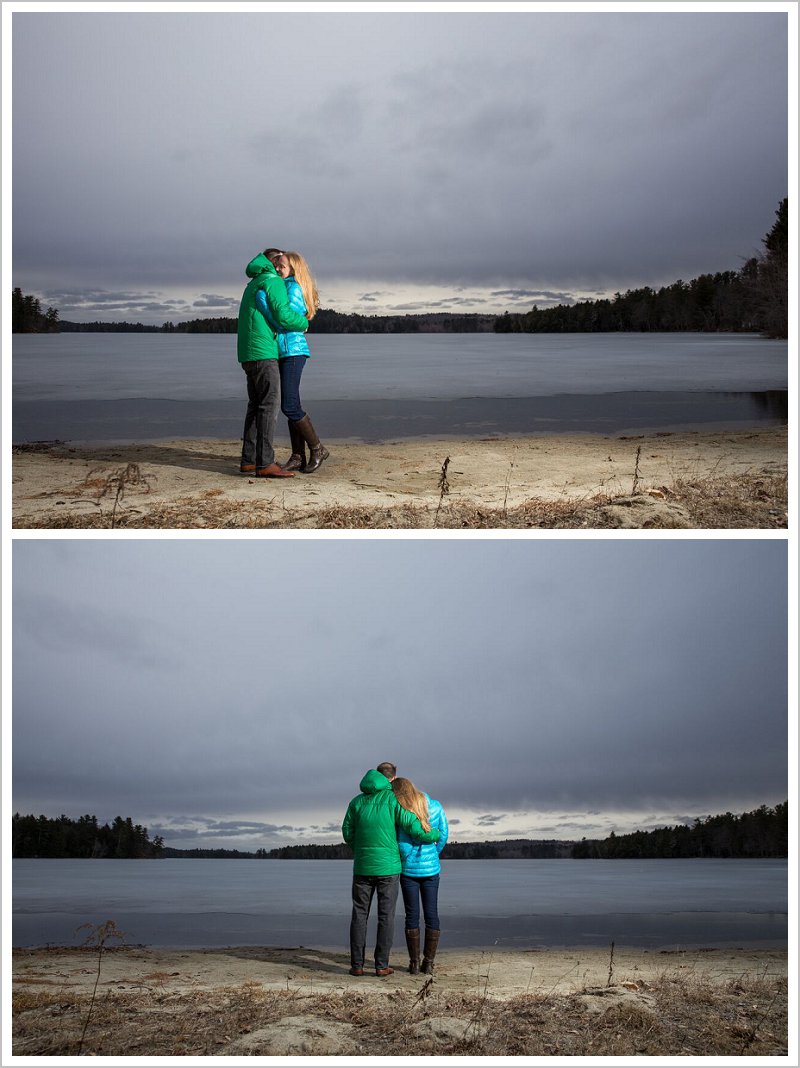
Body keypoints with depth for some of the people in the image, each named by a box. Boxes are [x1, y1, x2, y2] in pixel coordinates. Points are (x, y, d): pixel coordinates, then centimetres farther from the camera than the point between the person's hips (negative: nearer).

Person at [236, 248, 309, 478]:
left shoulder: (253, 285, 23)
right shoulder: (274, 282, -7)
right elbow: (284, 316, -17)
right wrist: (304, 323, 2)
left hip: (249, 355, 10)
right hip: (263, 353, -10)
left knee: (256, 406, 10)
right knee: (269, 406, -12)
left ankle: (249, 461, 9)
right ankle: (265, 464, -18)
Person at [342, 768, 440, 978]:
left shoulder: (357, 802, 4)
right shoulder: (394, 799, -6)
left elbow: (348, 834, 7)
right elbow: (415, 829, -11)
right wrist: (437, 834, 8)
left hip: (362, 867, 2)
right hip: (388, 868, -2)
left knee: (359, 915, 8)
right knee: (386, 917, 4)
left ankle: (357, 965, 6)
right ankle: (381, 965, 3)